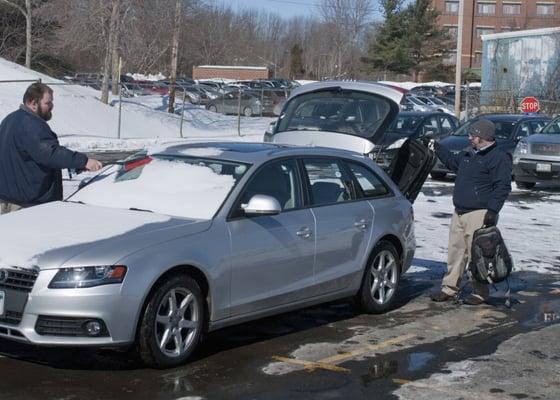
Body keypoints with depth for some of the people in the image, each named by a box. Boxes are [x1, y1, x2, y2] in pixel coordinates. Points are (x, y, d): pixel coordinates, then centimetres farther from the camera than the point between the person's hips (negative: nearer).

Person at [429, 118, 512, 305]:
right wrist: (437, 147, 40)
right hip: (459, 213, 9)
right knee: (455, 251, 10)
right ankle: (449, 289, 18)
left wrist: (492, 210, -22)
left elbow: (503, 187, -15)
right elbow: (452, 161, 40)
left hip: (479, 215, -8)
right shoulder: (468, 155, 18)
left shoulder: (499, 157, -9)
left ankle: (480, 293, 4)